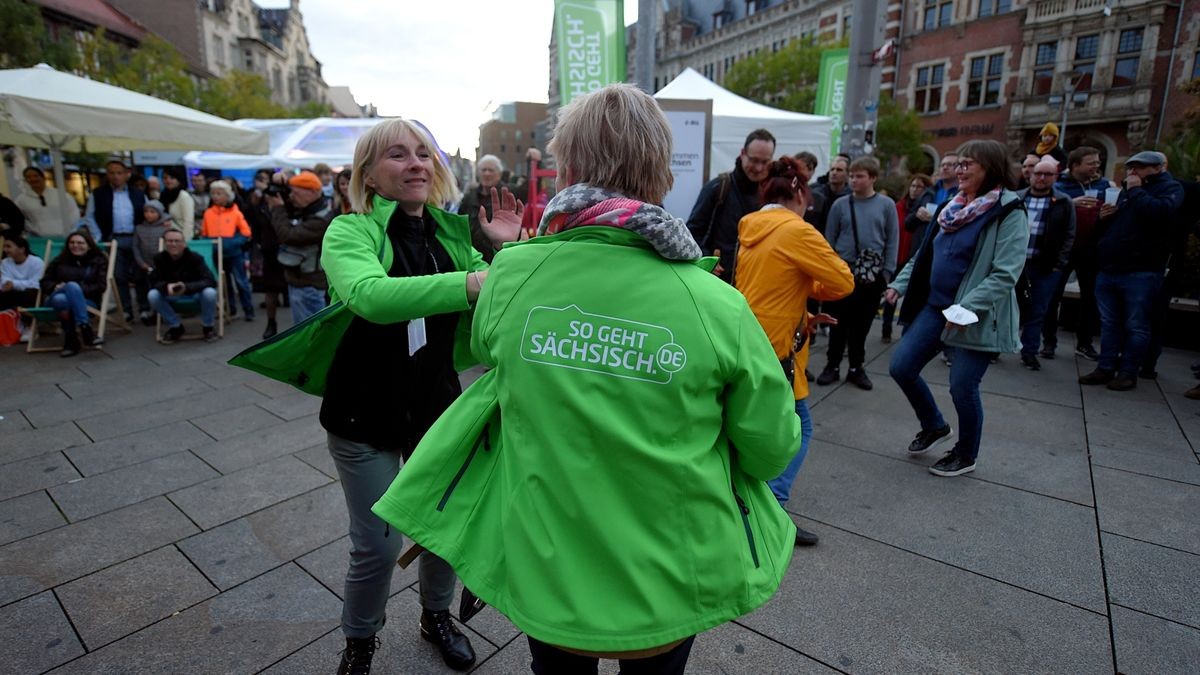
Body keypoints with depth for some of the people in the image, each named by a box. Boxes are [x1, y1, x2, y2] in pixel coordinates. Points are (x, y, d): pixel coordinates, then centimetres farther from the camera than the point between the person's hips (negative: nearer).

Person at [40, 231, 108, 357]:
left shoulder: (99, 261, 13)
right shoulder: (59, 261, 20)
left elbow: (101, 286, 1)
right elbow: (45, 282, 18)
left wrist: (79, 290, -14)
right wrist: (55, 287, -6)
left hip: (86, 301, -2)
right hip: (56, 298, 2)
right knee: (63, 297, -37)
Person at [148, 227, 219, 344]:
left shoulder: (195, 257, -21)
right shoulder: (159, 258, -12)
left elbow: (210, 281, -30)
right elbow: (154, 282, -15)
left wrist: (187, 287, -45)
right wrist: (167, 286, -39)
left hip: (196, 293, -3)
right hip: (171, 295, 3)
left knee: (210, 293, -35)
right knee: (153, 295, -26)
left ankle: (208, 327, -8)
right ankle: (175, 327, -3)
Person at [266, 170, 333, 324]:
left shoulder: (320, 219, -22)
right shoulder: (304, 209, 8)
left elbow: (289, 236, -27)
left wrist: (278, 209, -14)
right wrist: (276, 209, -3)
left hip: (308, 285, -10)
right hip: (298, 280, 10)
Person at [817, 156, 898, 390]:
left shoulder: (886, 205, 0)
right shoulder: (840, 204, -1)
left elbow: (892, 241, 2)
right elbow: (829, 239, 3)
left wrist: (887, 272, -3)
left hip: (873, 274, 1)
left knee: (862, 324, 10)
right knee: (839, 323, 5)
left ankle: (856, 368, 23)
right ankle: (833, 365, 17)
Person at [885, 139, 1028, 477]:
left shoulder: (1010, 213, -11)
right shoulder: (952, 207, 10)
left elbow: (1005, 274, -19)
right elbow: (924, 254, 15)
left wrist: (966, 307, -29)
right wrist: (899, 284, 4)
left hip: (977, 316, -7)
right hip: (935, 305, 7)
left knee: (962, 386, 1)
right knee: (901, 367, 4)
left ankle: (966, 455, 27)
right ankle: (934, 426, 30)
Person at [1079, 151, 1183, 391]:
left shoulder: (1170, 188, 1)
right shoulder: (1126, 191, 21)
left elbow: (1160, 212, -22)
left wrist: (1136, 190, -10)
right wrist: (1104, 217, 7)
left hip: (1140, 273, -6)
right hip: (1108, 270, 7)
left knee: (1136, 326, 0)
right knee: (1109, 324, 9)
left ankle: (1128, 372, 6)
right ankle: (1106, 368, 15)